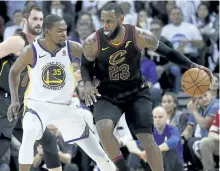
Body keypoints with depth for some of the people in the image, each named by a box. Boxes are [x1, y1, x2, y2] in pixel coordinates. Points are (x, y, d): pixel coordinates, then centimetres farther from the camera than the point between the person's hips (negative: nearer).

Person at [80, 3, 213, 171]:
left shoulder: (140, 36, -18)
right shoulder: (92, 42, -18)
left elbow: (167, 52, -2)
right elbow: (86, 65, 1)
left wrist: (191, 65, -10)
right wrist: (88, 83, -19)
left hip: (136, 93, 1)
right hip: (107, 95, 0)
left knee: (148, 140, -8)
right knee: (103, 128, -30)